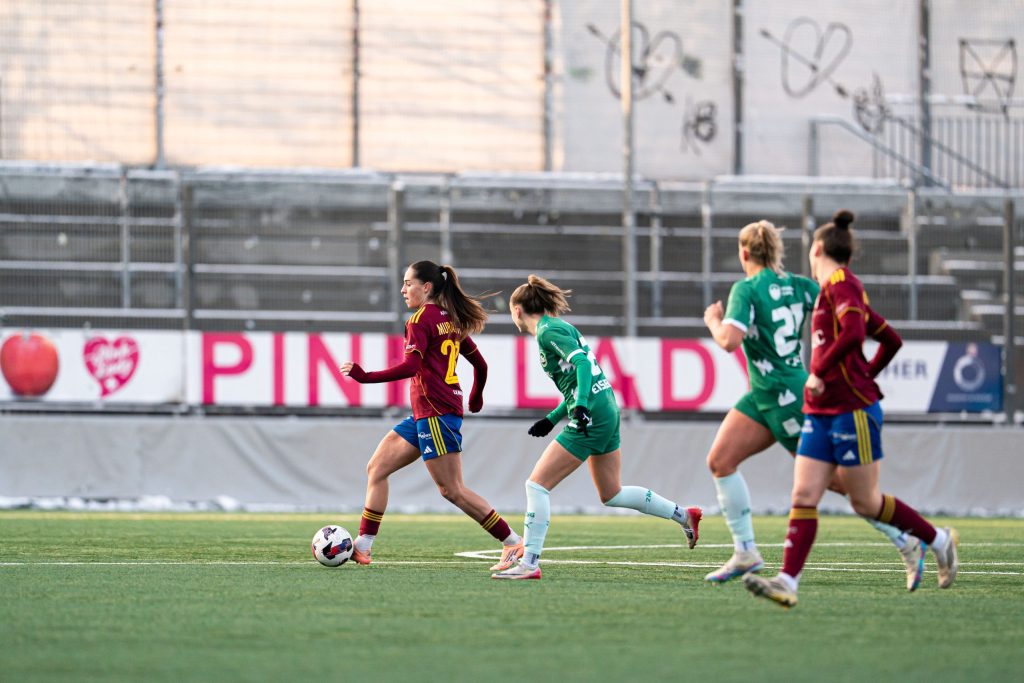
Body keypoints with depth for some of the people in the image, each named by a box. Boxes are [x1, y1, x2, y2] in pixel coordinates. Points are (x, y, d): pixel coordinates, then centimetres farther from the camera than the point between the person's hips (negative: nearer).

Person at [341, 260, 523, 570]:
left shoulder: (421, 320, -10)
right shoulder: (452, 320, 15)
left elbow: (411, 366, -23)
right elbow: (480, 363, 20)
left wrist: (365, 377, -23)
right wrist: (476, 398, 37)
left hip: (435, 413, -10)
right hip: (424, 415, 10)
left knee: (452, 490, -7)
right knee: (376, 468, 9)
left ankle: (512, 542, -4)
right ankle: (363, 546, 7)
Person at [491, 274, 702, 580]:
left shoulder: (548, 331, -9)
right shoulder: (558, 326, 19)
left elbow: (582, 362, -22)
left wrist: (580, 405, -33)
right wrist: (552, 418, 24)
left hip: (591, 417, -10)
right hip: (607, 410, 10)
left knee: (537, 484, -8)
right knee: (612, 495, 22)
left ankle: (529, 563, -12)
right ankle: (683, 515, 27)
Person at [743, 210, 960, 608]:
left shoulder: (841, 283, -9)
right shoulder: (840, 289, 18)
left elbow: (853, 332, -27)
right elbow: (891, 340, 25)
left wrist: (820, 373, -21)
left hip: (853, 411, -9)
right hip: (821, 413, 9)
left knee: (865, 503, 1)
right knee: (803, 497, -3)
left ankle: (939, 541, 19)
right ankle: (787, 583, -11)